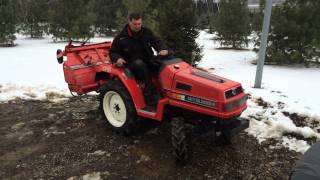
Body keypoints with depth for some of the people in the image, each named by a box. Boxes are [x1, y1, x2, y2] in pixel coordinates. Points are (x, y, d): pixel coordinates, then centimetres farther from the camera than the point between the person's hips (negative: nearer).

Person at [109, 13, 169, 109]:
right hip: (132, 64, -3)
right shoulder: (121, 37, -1)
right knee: (140, 64, -38)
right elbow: (113, 52, 3)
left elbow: (156, 41, 0)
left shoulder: (146, 32, 7)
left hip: (148, 61, 4)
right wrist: (117, 58, -20)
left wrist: (161, 49, -24)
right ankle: (151, 95, -37)